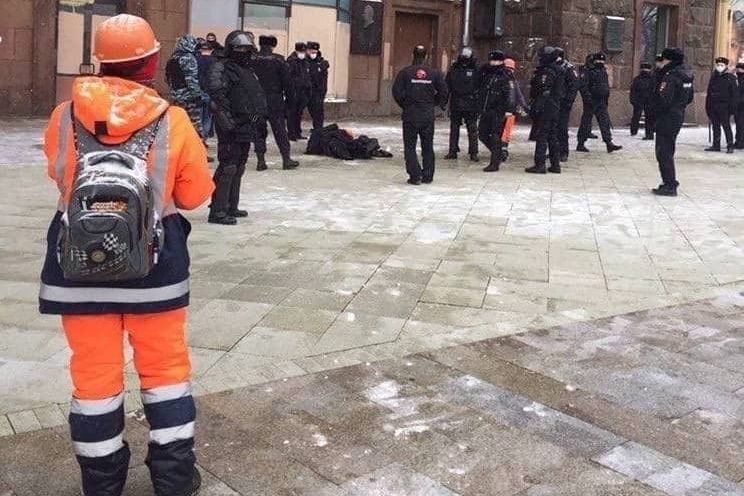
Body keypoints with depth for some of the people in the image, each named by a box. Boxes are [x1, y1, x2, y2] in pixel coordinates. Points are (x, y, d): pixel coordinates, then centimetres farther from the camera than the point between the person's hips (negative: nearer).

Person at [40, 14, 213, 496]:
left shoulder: (64, 117, -2)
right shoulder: (171, 121, -8)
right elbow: (195, 194, 1)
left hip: (78, 265, 1)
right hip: (154, 266, -1)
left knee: (94, 373, 12)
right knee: (165, 366, 14)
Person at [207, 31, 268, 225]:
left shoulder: (249, 70, 19)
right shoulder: (222, 67, -9)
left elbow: (259, 95, 28)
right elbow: (215, 90, -22)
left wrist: (259, 111, 14)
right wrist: (225, 116, -27)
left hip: (246, 127, 9)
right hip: (231, 128, -9)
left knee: (238, 168, 15)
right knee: (227, 168, -11)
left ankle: (231, 207, 25)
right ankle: (217, 211, -8)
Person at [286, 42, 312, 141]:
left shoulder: (306, 62, 13)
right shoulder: (291, 61, -10)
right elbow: (288, 77, -15)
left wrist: (309, 90, 15)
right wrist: (291, 91, -19)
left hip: (303, 92, 7)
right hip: (293, 91, -7)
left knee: (299, 113, 12)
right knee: (291, 113, -2)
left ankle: (298, 133, 20)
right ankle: (291, 134, 2)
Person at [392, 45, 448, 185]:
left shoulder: (405, 72, -6)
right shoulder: (434, 73, 0)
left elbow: (397, 91, -10)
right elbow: (443, 91, 0)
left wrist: (404, 105, 4)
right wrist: (433, 104, 13)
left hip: (410, 114, -2)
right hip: (428, 115, 2)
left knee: (410, 146, 4)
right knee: (428, 146, 13)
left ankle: (415, 176, -6)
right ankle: (428, 176, 16)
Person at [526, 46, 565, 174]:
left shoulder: (546, 72, -15)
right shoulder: (559, 71, 15)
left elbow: (544, 92, -21)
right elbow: (562, 91, 19)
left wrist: (536, 108, -22)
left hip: (545, 108, -9)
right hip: (555, 108, 9)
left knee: (541, 136, -6)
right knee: (553, 136, 13)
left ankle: (539, 165, -6)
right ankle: (555, 164, 16)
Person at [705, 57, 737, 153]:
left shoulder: (730, 78, -2)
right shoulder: (713, 77, 13)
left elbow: (735, 94, -5)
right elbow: (709, 93, 15)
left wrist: (732, 107, -12)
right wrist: (708, 107, 11)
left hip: (724, 107, -5)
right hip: (713, 107, 5)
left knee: (726, 126, -4)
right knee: (715, 127, 10)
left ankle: (730, 146, -1)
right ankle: (716, 145, 17)